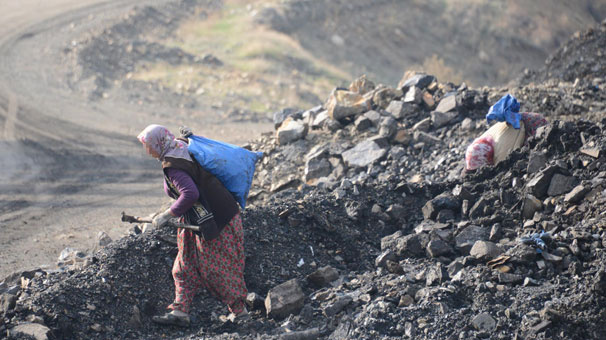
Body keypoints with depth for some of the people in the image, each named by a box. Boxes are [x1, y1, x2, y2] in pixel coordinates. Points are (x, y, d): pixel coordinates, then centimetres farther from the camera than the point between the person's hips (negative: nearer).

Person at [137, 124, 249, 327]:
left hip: (215, 218, -10)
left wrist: (167, 215, -24)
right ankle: (180, 311, 12)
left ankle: (239, 311, 15)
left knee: (217, 267, 2)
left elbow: (190, 194, -33)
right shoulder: (182, 149, 7)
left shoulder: (172, 167, -22)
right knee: (186, 263, 11)